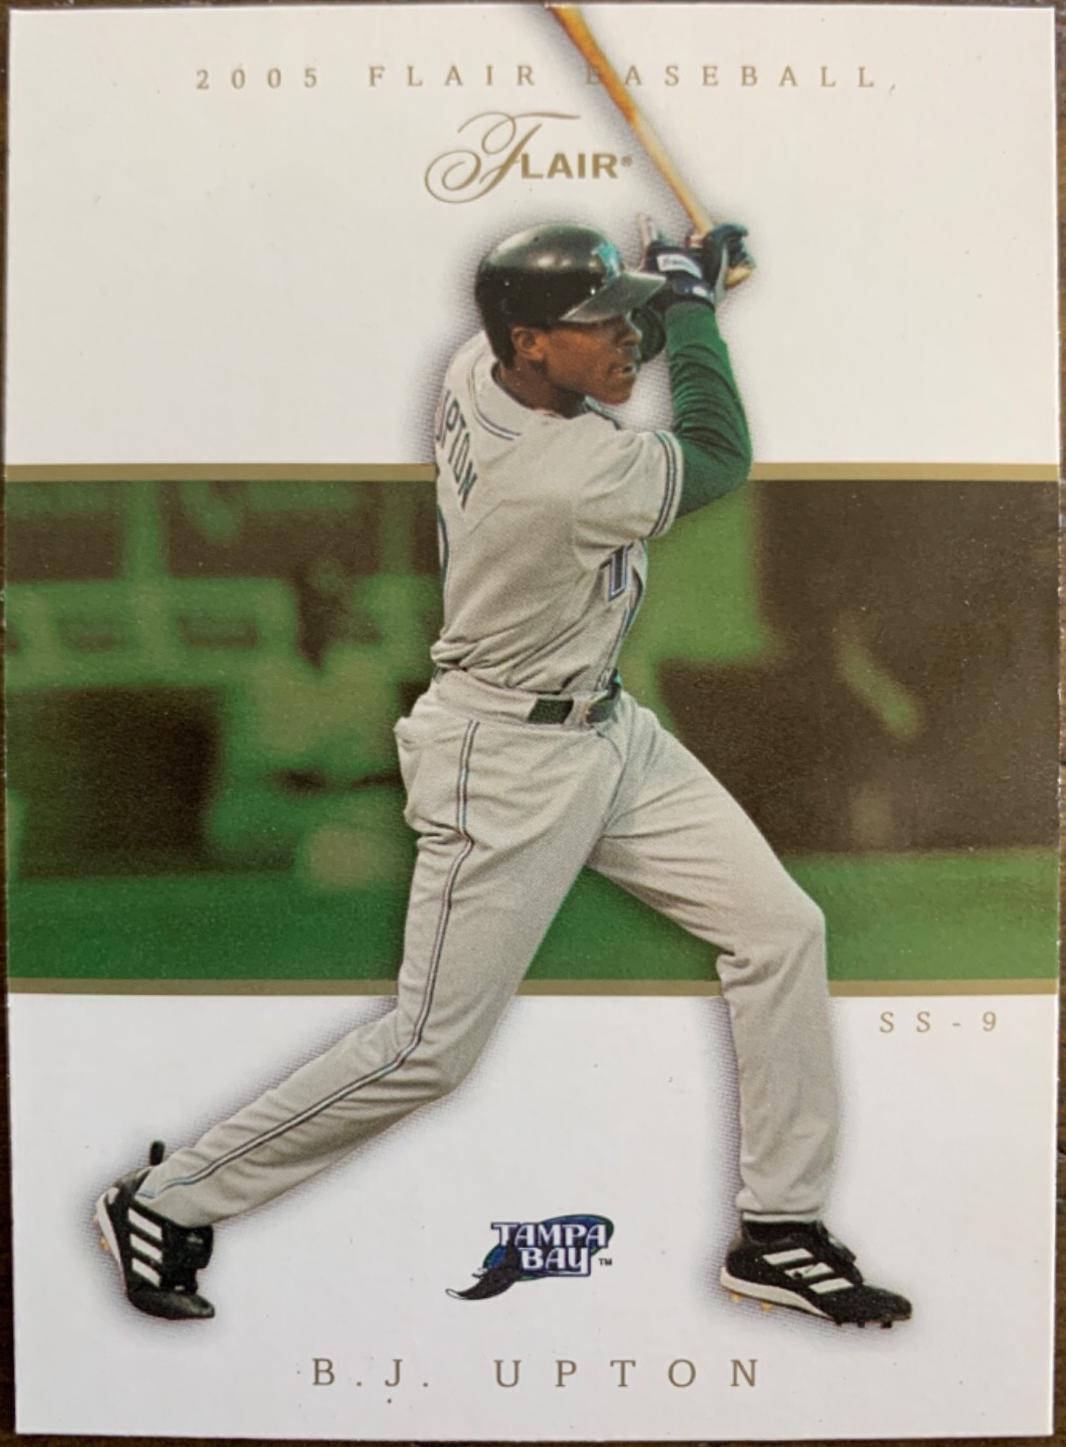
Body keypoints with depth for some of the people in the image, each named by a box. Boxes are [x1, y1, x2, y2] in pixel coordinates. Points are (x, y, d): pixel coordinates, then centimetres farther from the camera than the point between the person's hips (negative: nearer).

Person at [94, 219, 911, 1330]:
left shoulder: (479, 366, -3)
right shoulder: (564, 477, -29)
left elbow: (603, 363, 21)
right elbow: (720, 461, -10)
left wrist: (672, 287, 5)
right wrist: (688, 300, 3)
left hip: (609, 731, 9)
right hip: (510, 764, -9)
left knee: (780, 928, 6)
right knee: (430, 1048, 1)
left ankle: (778, 1233, 21)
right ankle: (163, 1204, 22)